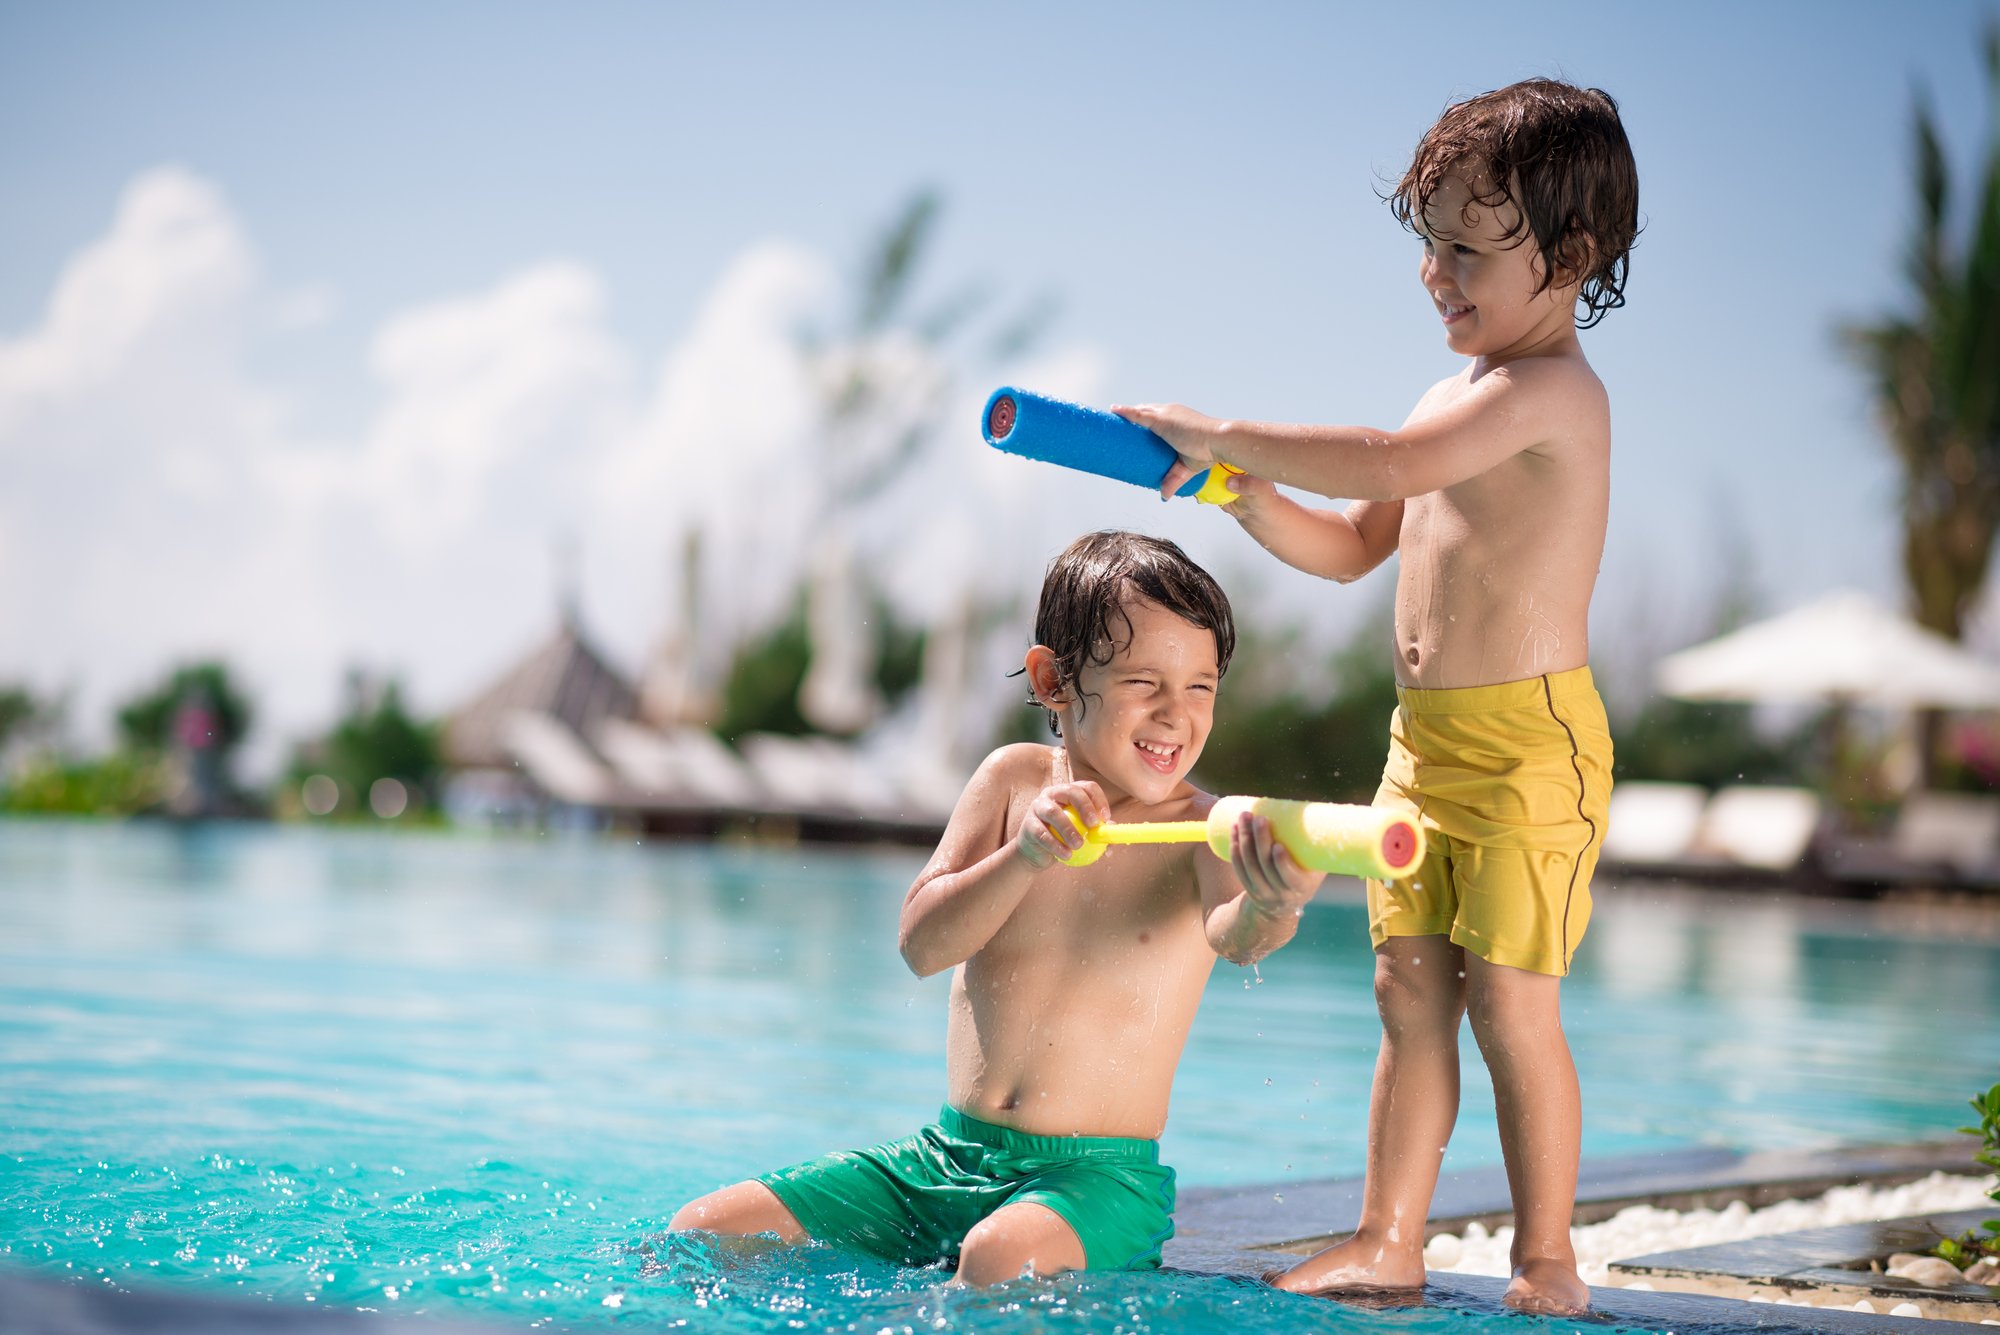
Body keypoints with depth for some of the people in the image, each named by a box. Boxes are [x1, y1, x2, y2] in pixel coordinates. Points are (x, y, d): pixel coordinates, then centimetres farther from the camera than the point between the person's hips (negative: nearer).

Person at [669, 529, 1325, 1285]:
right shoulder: (1016, 781, 2)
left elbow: (1233, 938, -30)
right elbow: (921, 946, -6)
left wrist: (1270, 908, -55)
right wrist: (1025, 856, -24)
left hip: (1098, 1175, -4)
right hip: (948, 1155, 4)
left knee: (1002, 1256, -38)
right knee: (706, 1233, -5)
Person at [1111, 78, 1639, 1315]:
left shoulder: (1552, 388, -15)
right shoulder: (1460, 398, 16)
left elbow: (1390, 466, -30)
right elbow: (1353, 545, 22)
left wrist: (1221, 434, -22)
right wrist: (1245, 493, 5)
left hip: (1530, 738, -9)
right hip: (1426, 737, 9)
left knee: (1508, 1003, -5)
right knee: (1411, 992, 9)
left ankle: (1547, 1261, 7)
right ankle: (1390, 1241, 15)